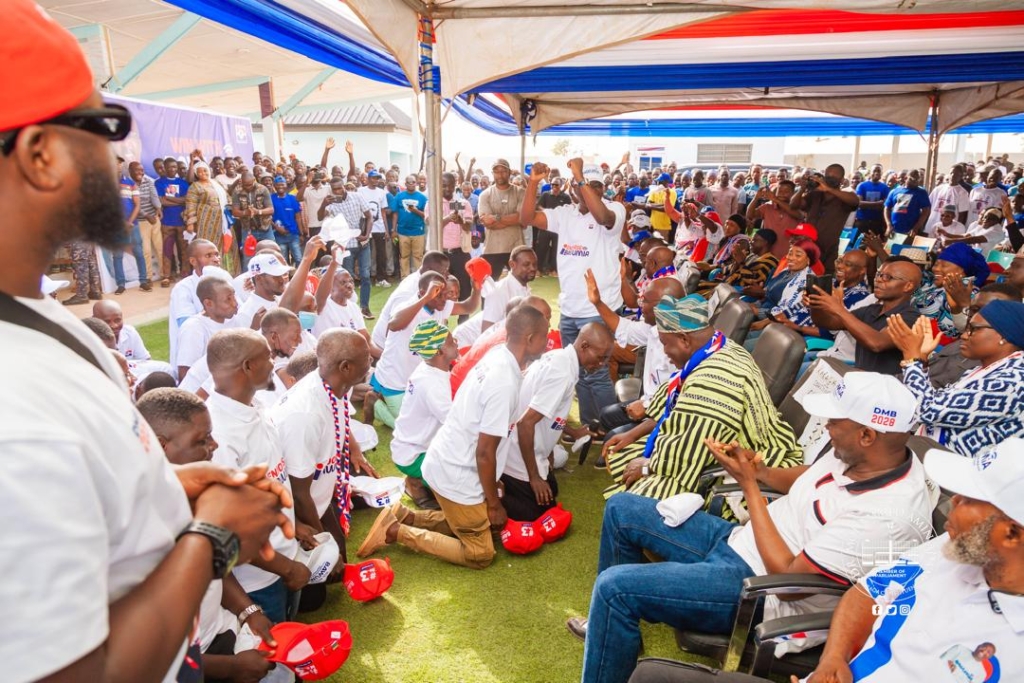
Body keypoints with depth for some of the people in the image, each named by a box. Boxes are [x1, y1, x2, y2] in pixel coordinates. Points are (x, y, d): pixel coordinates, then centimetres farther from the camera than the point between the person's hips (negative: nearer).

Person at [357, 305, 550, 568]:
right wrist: (494, 503, -10)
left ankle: (403, 516, 17)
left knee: (466, 522, 26)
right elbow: (485, 453, -22)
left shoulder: (497, 357, -1)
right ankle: (396, 531, 3)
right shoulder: (504, 383, -28)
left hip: (447, 461, 9)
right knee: (479, 554, 6)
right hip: (457, 474, -9)